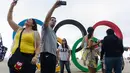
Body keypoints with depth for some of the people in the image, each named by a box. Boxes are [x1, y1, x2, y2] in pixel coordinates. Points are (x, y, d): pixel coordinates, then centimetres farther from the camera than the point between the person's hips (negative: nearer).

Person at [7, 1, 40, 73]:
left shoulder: (35, 33, 9)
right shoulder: (19, 29, 20)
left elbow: (38, 46, 3)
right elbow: (9, 19, 20)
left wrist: (35, 56, -14)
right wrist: (12, 6, 15)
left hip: (28, 58, -3)